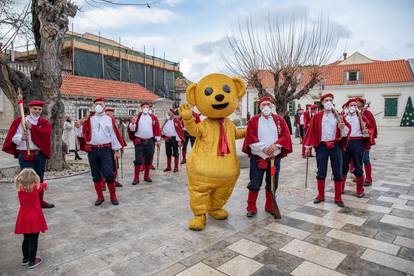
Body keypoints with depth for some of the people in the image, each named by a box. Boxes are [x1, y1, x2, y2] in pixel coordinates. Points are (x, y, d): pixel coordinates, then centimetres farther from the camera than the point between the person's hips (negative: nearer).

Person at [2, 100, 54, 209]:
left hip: (40, 154, 4)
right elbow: (14, 138, -7)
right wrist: (21, 138, -27)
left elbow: (47, 133, -12)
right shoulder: (20, 121, -1)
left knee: (39, 179, 14)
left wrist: (32, 127, -18)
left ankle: (40, 201, 27)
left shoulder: (44, 122, 8)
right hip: (25, 155, -4)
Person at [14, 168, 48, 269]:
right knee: (33, 241, 7)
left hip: (23, 218, 5)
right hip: (34, 218, -5)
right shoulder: (35, 188, -18)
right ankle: (32, 262, 16)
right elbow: (42, 185, 5)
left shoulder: (20, 189, -9)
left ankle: (25, 259, 35)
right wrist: (44, 184, 24)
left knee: (26, 239, 21)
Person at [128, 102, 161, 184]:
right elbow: (132, 129, 1)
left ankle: (146, 176, 22)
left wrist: (157, 140, 3)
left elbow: (157, 129, 6)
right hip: (139, 141, -2)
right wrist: (132, 123, -18)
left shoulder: (153, 117, 6)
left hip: (150, 141, 2)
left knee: (148, 160, 9)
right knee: (138, 160, -2)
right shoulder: (136, 117, 4)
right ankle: (136, 178, 6)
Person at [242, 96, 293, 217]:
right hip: (257, 157, -2)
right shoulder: (253, 120, -1)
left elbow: (286, 136, -1)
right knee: (254, 184, 0)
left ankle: (270, 206, 28)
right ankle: (251, 208, 14)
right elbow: (250, 139, -7)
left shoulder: (279, 119, 6)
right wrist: (264, 148, -15)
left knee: (272, 183, 11)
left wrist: (275, 145, -16)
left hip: (275, 156, 3)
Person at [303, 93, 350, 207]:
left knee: (338, 172, 5)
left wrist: (342, 127, -18)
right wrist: (308, 146, -3)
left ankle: (338, 197, 17)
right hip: (322, 146, -1)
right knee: (321, 172, 7)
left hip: (335, 146, 1)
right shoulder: (317, 116, 1)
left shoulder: (338, 115, 4)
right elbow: (312, 131, -1)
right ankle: (321, 195, 21)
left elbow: (348, 127, 6)